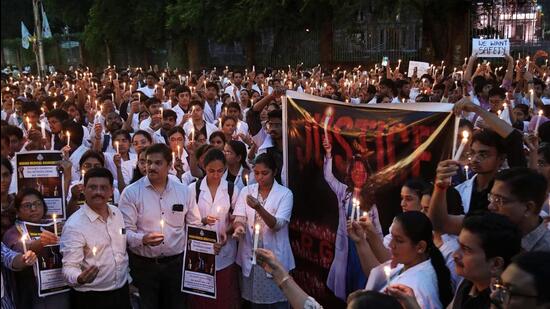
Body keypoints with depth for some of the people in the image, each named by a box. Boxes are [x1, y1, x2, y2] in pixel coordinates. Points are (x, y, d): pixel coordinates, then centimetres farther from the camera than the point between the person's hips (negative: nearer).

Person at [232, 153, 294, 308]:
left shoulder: (285, 193, -6)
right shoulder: (246, 191, 5)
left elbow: (277, 225, -16)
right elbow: (238, 218, 0)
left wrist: (259, 208, -32)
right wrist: (238, 227, -24)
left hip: (274, 256, -3)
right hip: (250, 255, 3)